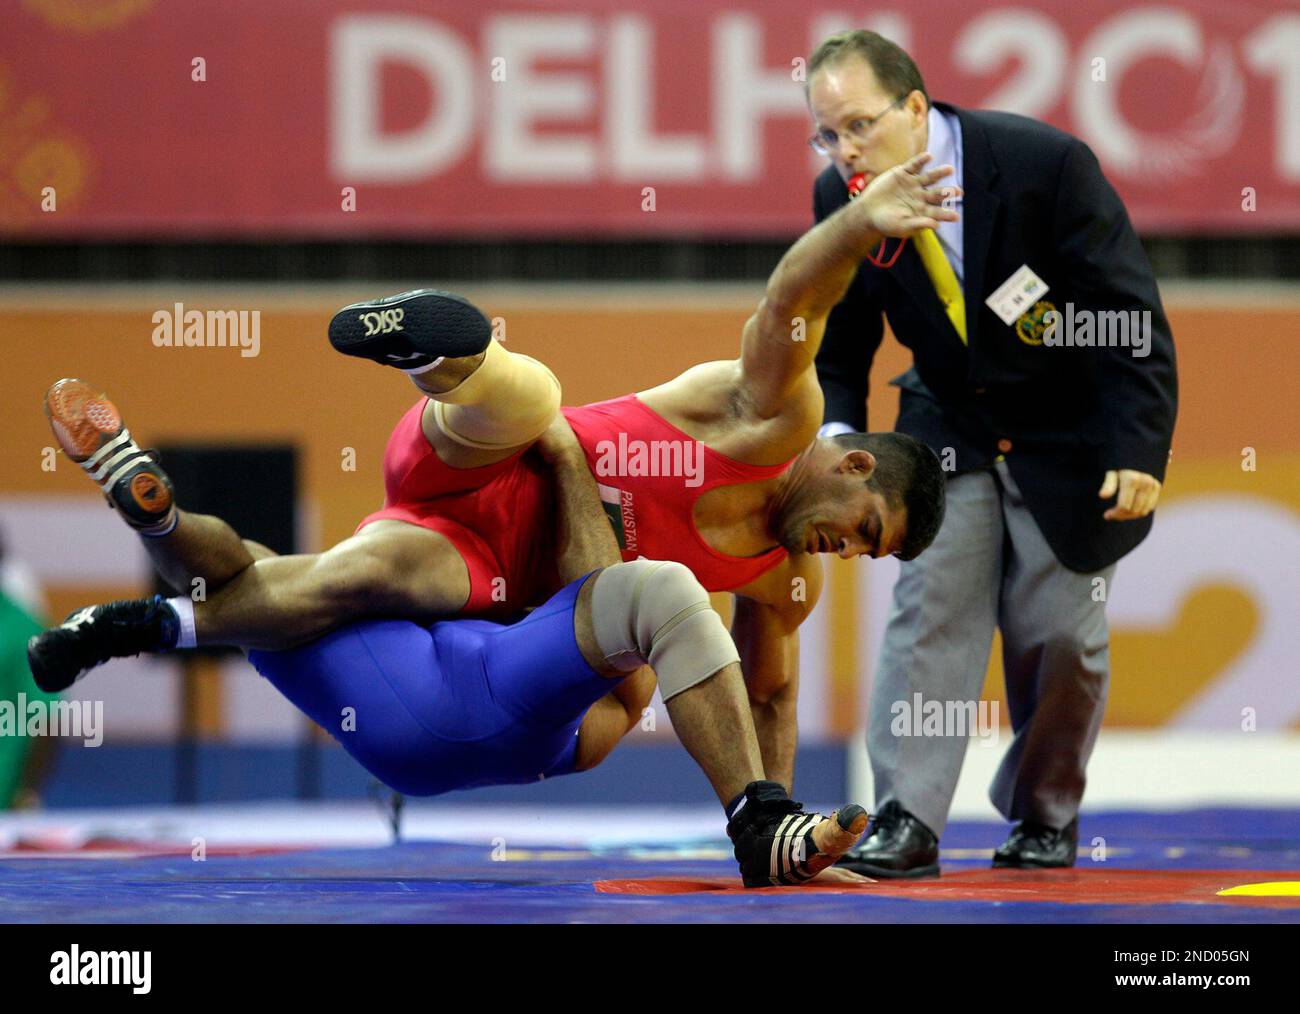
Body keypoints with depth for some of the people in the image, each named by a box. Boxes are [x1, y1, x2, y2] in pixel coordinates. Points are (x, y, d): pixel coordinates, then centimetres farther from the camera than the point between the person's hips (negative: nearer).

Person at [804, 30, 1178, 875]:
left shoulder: (1045, 164, -25)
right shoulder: (842, 200, -12)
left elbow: (1134, 320, -20)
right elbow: (838, 352, 0)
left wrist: (1138, 450, -27)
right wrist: (837, 439, -20)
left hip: (1069, 436, -3)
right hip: (949, 430, 3)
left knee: (1059, 632, -1)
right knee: (931, 604, -12)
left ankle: (1045, 818, 19)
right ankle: (907, 822, -16)